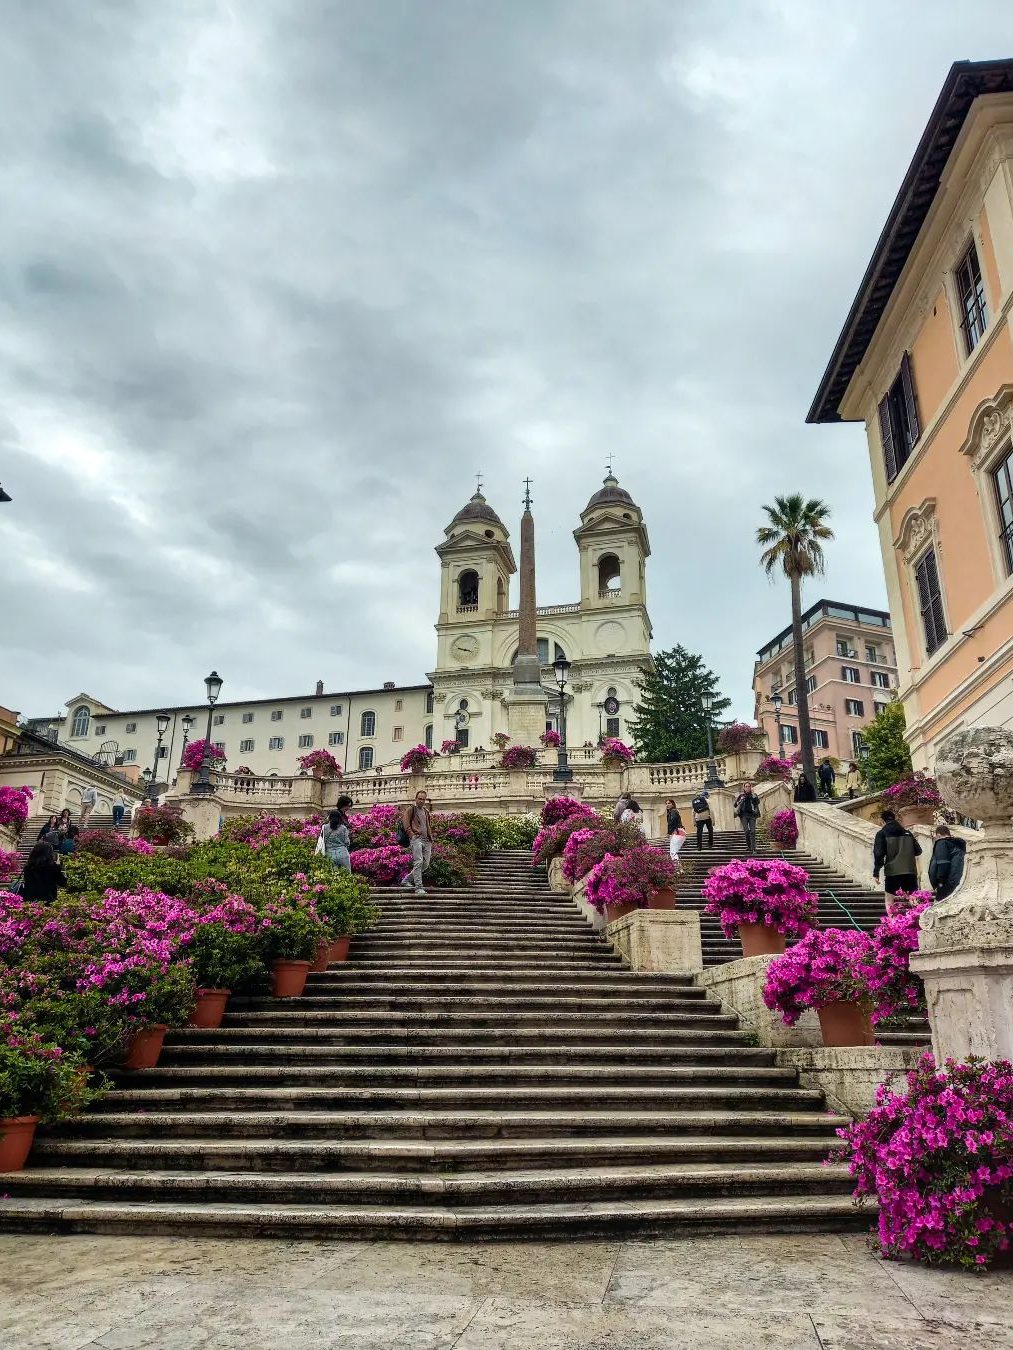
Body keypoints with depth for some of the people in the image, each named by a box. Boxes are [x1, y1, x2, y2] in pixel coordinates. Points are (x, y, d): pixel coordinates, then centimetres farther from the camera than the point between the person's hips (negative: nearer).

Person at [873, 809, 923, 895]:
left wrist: (876, 872, -2)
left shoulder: (882, 834, 1)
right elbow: (918, 851, 13)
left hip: (892, 873, -3)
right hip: (910, 872, 3)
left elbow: (878, 854, -8)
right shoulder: (907, 833, 13)